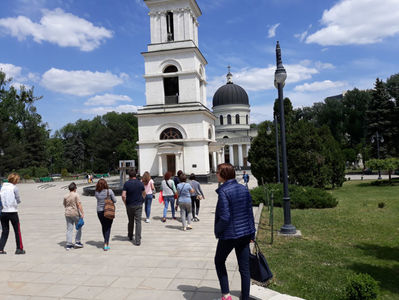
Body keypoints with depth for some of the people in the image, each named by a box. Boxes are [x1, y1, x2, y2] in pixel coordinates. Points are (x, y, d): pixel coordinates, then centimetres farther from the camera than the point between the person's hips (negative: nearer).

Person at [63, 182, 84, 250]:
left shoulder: (65, 196, 3)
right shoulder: (76, 195, -12)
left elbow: (64, 205, 14)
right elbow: (79, 204, -16)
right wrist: (82, 213, -16)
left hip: (67, 213, 5)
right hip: (75, 213, -5)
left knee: (69, 229, 7)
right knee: (78, 228, 12)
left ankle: (69, 244, 9)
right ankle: (77, 242, 12)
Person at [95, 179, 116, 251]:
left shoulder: (96, 192, -7)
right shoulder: (109, 191, -12)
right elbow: (114, 201, -5)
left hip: (100, 212, 3)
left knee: (103, 226, 19)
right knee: (108, 227, 4)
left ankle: (106, 241, 34)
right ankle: (106, 244, -4)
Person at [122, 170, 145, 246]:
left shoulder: (126, 183, -8)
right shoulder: (140, 183, -1)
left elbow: (123, 195, -14)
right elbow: (144, 194, 10)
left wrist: (125, 203, 0)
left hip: (129, 205, 0)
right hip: (139, 205, 0)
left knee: (130, 221, 18)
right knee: (138, 222, 0)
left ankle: (130, 236, 37)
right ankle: (137, 240, -6)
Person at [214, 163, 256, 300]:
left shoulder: (224, 192, -18)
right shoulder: (244, 189, 3)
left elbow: (225, 217, -22)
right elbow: (250, 212, 7)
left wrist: (217, 231, -5)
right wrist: (252, 233, 14)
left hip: (229, 235, -6)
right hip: (245, 233, 6)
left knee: (219, 261, 19)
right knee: (244, 268, 13)